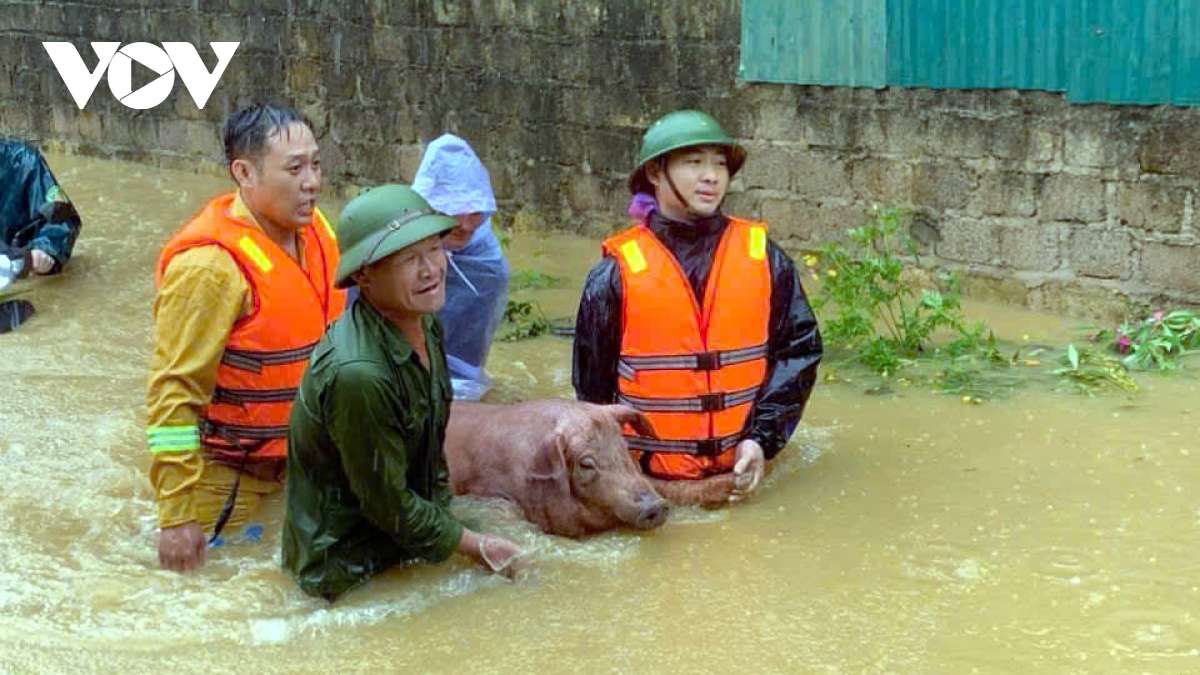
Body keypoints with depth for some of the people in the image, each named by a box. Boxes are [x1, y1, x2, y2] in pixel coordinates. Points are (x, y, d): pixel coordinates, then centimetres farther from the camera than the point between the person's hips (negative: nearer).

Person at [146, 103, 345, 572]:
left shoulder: (315, 229, -1)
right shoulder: (209, 265, -24)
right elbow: (174, 393, -23)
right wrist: (177, 518, -23)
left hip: (299, 461, 7)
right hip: (229, 476, -7)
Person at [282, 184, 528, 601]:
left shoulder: (427, 327, -1)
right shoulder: (357, 375, -29)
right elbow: (388, 504, -19)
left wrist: (445, 518, 6)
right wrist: (477, 547, -11)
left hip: (401, 550, 8)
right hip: (344, 566, -8)